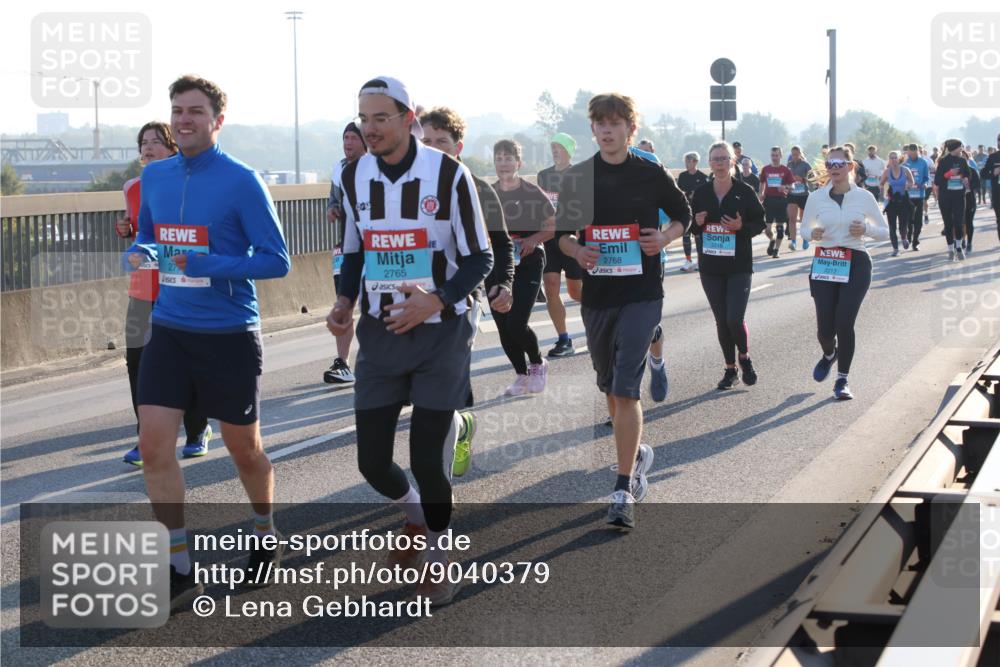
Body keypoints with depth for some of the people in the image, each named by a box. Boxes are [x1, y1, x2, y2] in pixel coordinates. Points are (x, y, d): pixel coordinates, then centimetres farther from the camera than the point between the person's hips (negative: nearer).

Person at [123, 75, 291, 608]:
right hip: (169, 329, 4)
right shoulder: (155, 176, 5)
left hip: (229, 334, -4)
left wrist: (208, 266, -25)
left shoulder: (241, 181, -12)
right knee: (154, 444, -8)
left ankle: (266, 537, 37)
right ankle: (180, 570, 2)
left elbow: (276, 261, -12)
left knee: (243, 449, 9)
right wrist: (138, 253, -4)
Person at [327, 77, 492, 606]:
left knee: (426, 458, -7)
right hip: (379, 333, 5)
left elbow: (480, 258, -8)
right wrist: (345, 301, -1)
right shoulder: (354, 177, 3)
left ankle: (438, 556, 19)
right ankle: (417, 516, 38)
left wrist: (437, 302, -23)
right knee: (372, 461, 4)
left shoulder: (448, 175, -12)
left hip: (439, 331, -4)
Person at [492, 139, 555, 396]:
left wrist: (533, 239, -17)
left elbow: (553, 226, -1)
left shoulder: (532, 192, -5)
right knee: (503, 326, 3)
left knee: (516, 324, -14)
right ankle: (522, 375, 22)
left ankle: (538, 364, 13)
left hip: (528, 264, -4)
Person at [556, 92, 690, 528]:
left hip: (641, 295, -4)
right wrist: (576, 250, -10)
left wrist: (665, 238, -7)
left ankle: (624, 491, -13)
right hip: (597, 295, 4)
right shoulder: (577, 178, 4)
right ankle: (638, 453, 42)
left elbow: (683, 214, 13)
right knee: (609, 388, 16)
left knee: (626, 388, -14)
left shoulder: (651, 175, -1)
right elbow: (563, 233, 12)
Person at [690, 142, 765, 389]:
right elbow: (691, 227, 12)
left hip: (739, 266, -3)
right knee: (721, 321, 7)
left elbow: (760, 223, 0)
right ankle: (730, 369, 22)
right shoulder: (701, 192, 3)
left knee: (735, 319, -12)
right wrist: (697, 223, -10)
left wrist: (742, 227, -18)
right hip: (710, 267, 3)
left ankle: (745, 357, 17)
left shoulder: (745, 192, -5)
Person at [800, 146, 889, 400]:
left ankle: (842, 380, 5)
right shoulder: (816, 198, 2)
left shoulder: (864, 197, -1)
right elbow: (804, 227, 15)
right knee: (825, 327, -1)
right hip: (824, 264, 2)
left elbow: (885, 232, 7)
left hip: (855, 264, -1)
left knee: (844, 322, -12)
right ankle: (829, 354, 37)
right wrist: (812, 233, -9)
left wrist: (866, 230, -14)